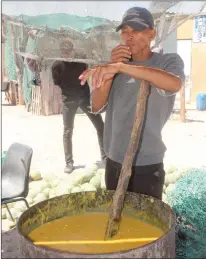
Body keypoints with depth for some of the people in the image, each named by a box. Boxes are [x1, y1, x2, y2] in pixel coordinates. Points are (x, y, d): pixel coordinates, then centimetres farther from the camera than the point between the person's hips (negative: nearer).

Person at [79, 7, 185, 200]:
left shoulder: (168, 61, -6)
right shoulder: (118, 68, 9)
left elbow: (175, 84, -31)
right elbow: (97, 107, -1)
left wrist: (120, 67, -39)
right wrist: (111, 69, -13)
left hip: (147, 166, -5)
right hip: (114, 163, 5)